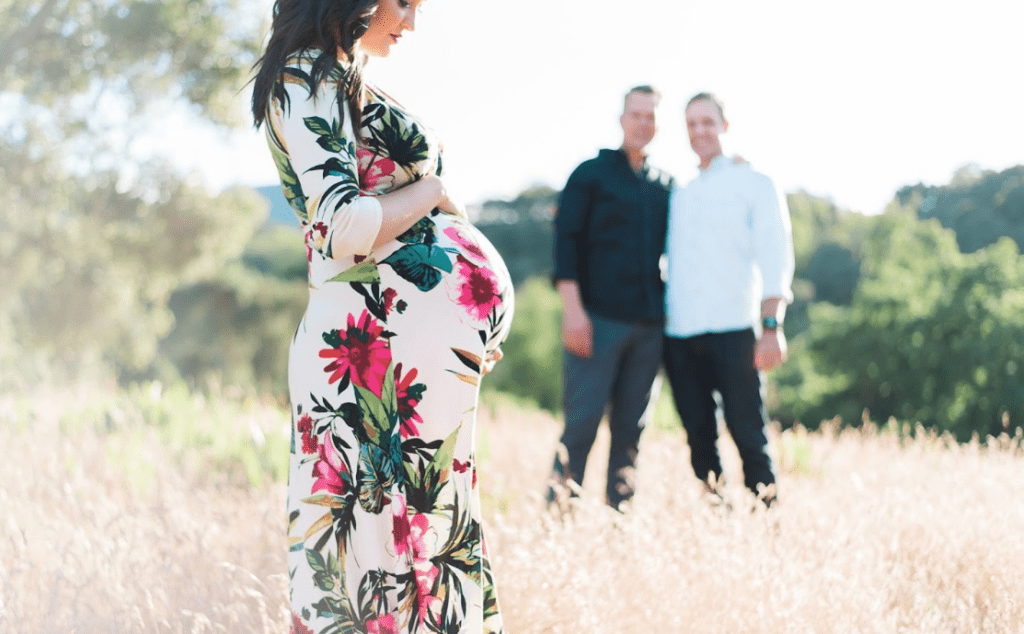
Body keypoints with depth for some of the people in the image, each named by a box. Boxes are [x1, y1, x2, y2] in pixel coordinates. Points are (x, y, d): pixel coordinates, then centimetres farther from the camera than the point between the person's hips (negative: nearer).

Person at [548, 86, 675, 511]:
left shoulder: (665, 185, 15)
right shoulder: (592, 174, 4)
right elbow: (566, 241, -3)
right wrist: (572, 309, -11)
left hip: (648, 323, 4)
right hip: (598, 317, -4)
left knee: (630, 428, 5)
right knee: (581, 423, -6)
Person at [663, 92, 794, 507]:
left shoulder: (753, 184, 6)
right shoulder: (679, 195, 20)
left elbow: (774, 259, -1)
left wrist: (771, 326, -11)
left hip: (732, 332, -4)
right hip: (680, 334, 4)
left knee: (748, 437, -7)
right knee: (699, 439, 5)